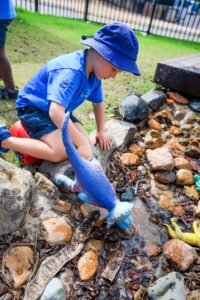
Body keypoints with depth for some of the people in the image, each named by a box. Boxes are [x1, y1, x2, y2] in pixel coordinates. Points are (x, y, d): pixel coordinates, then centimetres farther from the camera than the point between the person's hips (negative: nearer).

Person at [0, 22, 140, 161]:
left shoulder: (94, 74, -4)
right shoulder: (71, 72, -32)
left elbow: (98, 103, 12)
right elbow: (55, 113, -42)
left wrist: (101, 132, 10)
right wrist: (82, 143, -39)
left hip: (58, 109, 9)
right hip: (32, 107, -8)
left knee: (84, 142, -6)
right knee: (61, 153, -25)